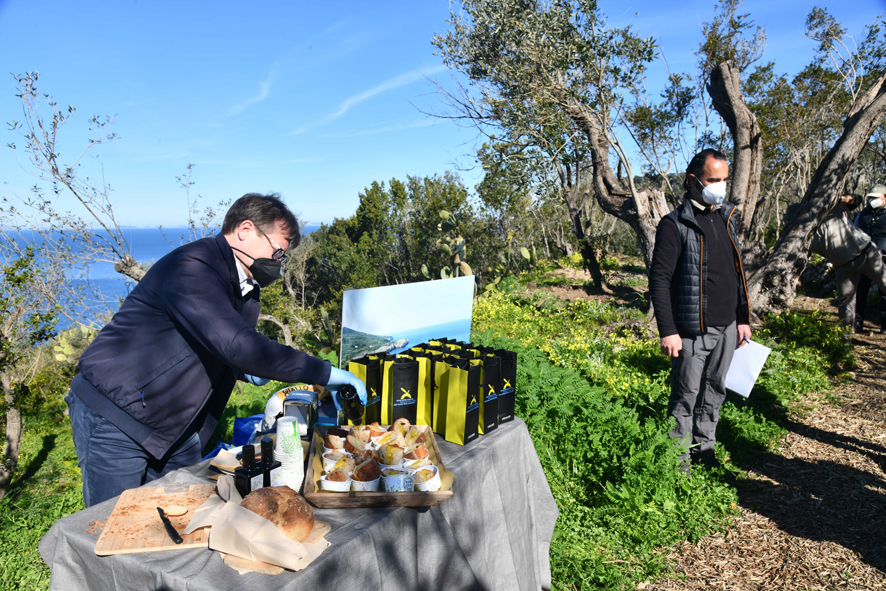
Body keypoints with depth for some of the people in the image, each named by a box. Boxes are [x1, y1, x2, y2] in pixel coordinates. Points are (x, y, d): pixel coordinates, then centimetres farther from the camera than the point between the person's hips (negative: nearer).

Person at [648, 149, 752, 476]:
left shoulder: (726, 218, 12)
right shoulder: (675, 225, -10)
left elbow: (737, 271, 19)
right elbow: (659, 280, -14)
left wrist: (743, 318, 17)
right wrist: (668, 331, -18)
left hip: (727, 327, 7)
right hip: (694, 331, -7)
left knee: (714, 393, 16)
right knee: (686, 396, 1)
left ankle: (705, 452, 32)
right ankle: (679, 463, 14)